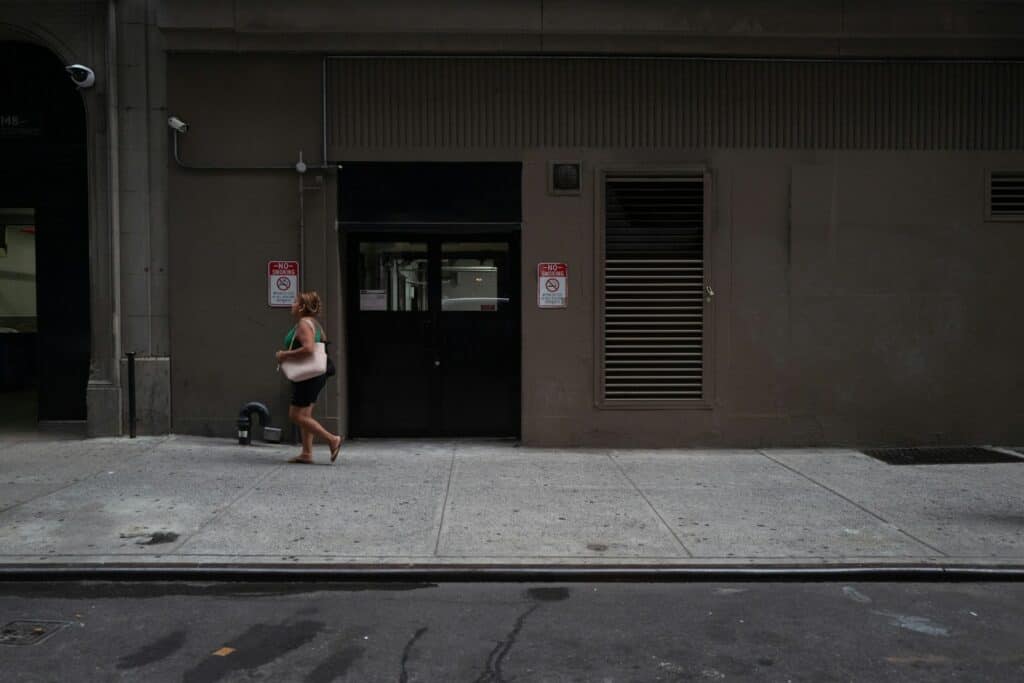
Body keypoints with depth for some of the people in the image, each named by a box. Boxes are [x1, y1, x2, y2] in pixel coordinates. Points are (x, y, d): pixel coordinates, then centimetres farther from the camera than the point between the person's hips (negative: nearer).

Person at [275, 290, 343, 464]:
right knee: (305, 415, 12)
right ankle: (306, 454, 13)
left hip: (307, 376, -10)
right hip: (314, 375, 10)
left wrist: (285, 354, -20)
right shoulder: (314, 323, 14)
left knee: (296, 415, -5)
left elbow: (308, 348, -30)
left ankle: (333, 439, -6)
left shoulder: (303, 324, -16)